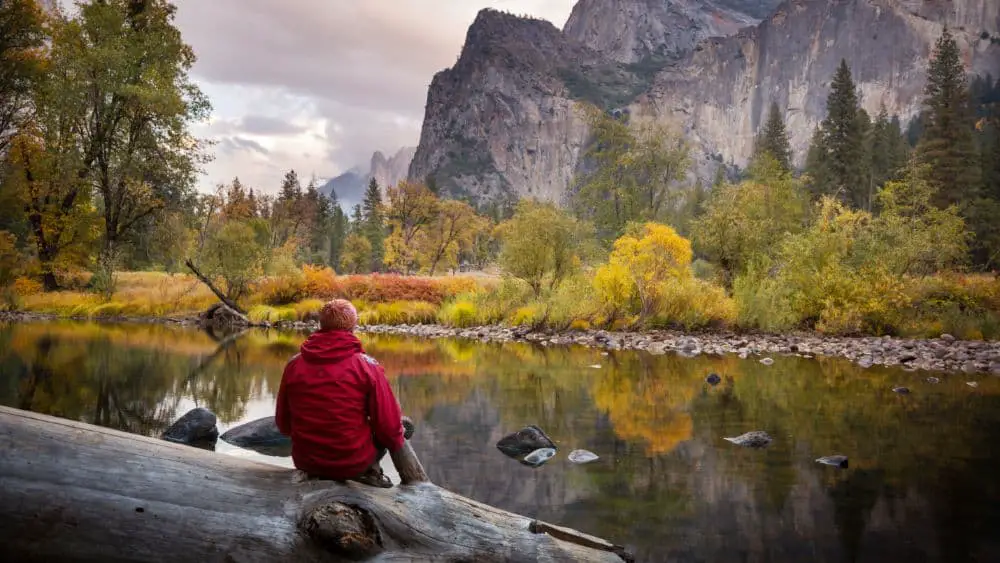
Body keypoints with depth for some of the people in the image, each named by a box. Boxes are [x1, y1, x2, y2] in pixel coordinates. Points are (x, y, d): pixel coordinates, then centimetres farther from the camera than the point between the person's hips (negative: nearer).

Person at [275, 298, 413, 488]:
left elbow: (283, 424, 6)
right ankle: (369, 470, 7)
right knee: (405, 424, 18)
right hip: (353, 463, -5)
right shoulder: (367, 366, -13)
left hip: (305, 464, 5)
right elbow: (388, 425, -10)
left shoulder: (294, 364, -3)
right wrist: (397, 441, 13)